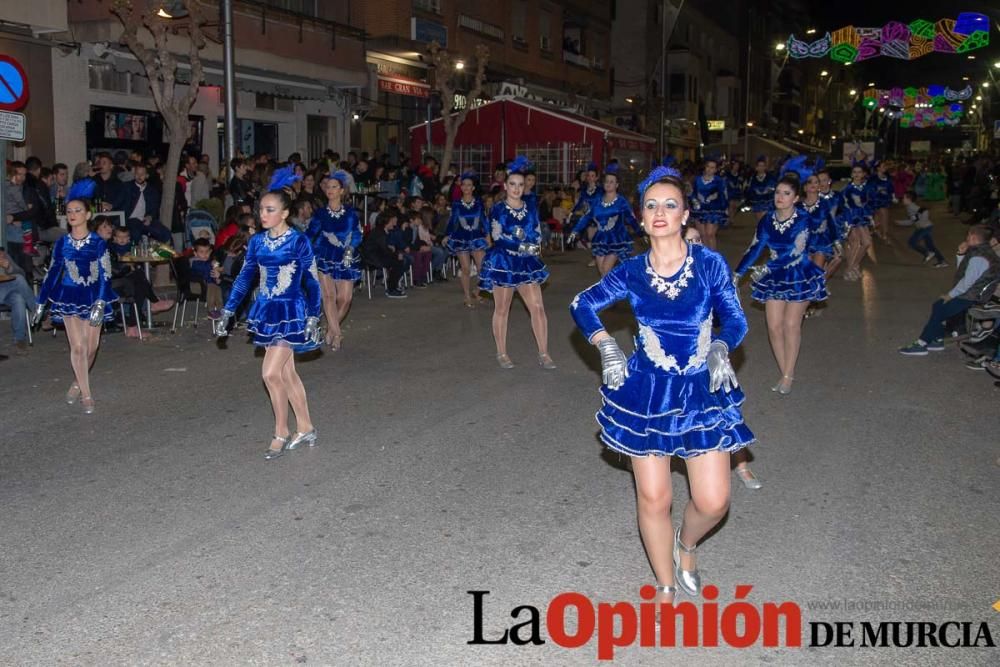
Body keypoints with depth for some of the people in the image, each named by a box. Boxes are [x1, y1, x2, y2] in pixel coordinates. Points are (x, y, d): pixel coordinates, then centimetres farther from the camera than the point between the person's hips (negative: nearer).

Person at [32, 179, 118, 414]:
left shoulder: (98, 243, -7)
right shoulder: (62, 243, 0)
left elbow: (105, 275, -10)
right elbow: (53, 272, 7)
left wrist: (99, 304, -20)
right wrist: (41, 303, 9)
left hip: (93, 297, 0)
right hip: (69, 298, 0)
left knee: (91, 347, 7)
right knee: (78, 346, -6)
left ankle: (78, 384, 31)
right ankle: (86, 395, 1)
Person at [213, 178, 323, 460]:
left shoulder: (299, 242, -10)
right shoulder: (257, 241, 4)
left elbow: (312, 282, -7)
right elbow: (244, 278, 10)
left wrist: (313, 318, -12)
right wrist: (227, 313, 6)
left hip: (291, 312, -6)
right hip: (266, 311, 6)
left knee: (271, 373, -12)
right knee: (287, 374, 11)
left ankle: (281, 433, 5)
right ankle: (306, 429, 24)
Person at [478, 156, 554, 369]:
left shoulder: (531, 210, 8)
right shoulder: (498, 209, -3)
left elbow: (537, 238, 4)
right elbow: (498, 237, -13)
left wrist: (517, 239, -13)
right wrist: (524, 246, -14)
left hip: (526, 263, 3)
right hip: (503, 262, -3)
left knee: (538, 307, -4)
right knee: (502, 310, 5)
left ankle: (543, 354, 2)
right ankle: (501, 354, 17)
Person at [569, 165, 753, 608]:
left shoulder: (709, 264, -6)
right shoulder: (631, 272, -3)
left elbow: (735, 319, 1)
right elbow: (582, 305, 10)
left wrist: (721, 346, -19)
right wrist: (605, 345, -5)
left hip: (703, 392, 0)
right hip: (647, 392, 0)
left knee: (713, 502, -2)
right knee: (653, 499, 5)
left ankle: (686, 544, 35)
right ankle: (665, 589, 27)